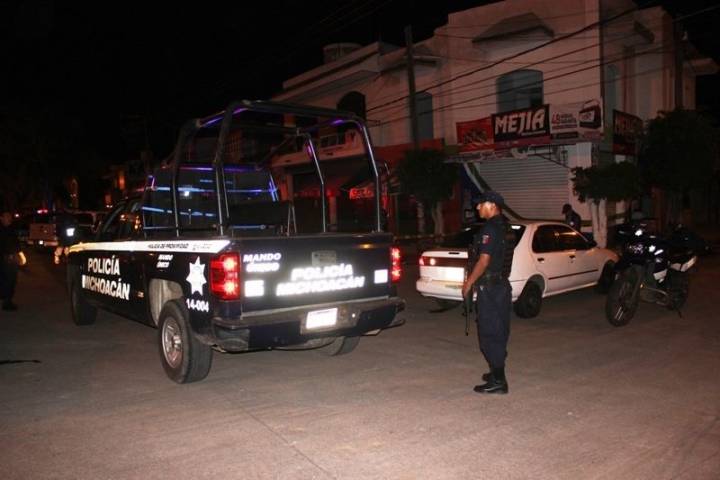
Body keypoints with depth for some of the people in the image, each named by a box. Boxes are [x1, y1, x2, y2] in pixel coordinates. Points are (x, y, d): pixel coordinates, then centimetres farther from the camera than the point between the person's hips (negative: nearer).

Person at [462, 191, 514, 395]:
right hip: (503, 285, 10)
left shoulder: (490, 229, -17)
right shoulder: (506, 229, 14)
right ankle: (498, 373, 28)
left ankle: (497, 381, 0)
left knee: (489, 334, -4)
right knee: (499, 332, 16)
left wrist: (468, 283, -11)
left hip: (489, 288, -10)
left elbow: (484, 261, -21)